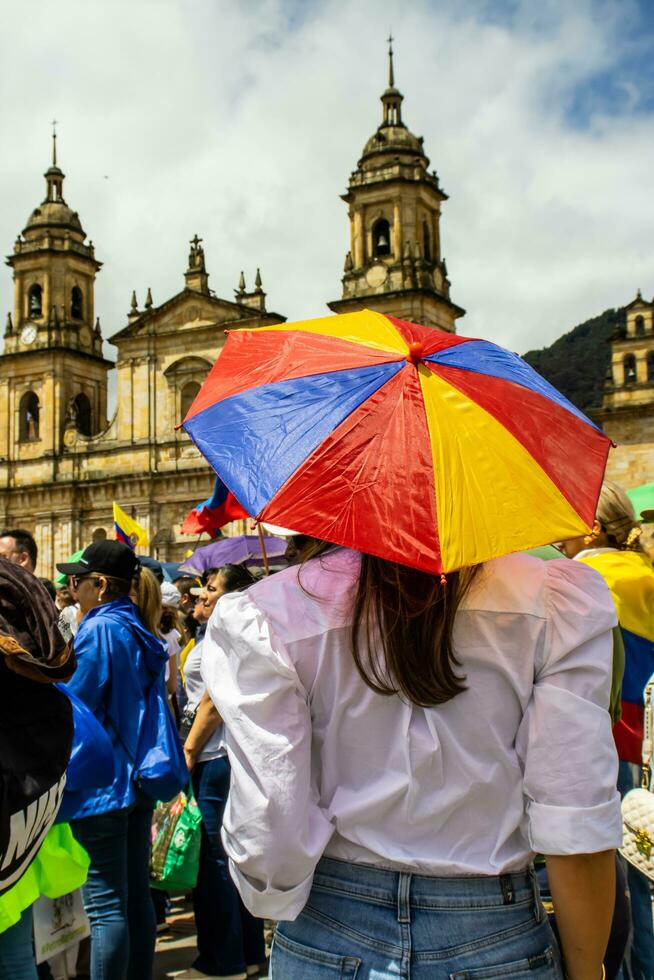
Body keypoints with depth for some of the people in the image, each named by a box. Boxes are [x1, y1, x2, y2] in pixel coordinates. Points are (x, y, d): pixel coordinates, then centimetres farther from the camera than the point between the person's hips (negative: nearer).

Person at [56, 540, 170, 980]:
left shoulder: (99, 629, -15)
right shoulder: (140, 631, 11)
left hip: (102, 782, -9)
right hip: (138, 777, 9)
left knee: (106, 906, -4)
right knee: (137, 895, 15)